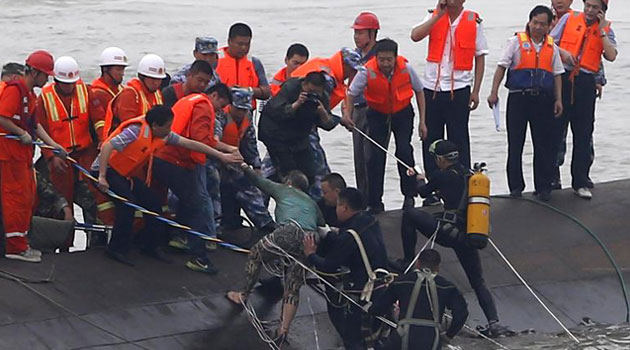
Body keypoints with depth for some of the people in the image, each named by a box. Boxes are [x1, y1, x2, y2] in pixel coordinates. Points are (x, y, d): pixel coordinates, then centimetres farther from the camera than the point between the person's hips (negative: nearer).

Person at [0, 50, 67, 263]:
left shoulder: (29, 93, 18)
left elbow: (34, 124, 20)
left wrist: (52, 144, 13)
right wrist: (22, 134, -15)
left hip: (22, 153, 11)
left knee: (28, 197, 13)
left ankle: (20, 243, 20)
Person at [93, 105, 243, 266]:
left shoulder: (164, 135, -3)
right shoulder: (136, 131, -27)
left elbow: (190, 144, 2)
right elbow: (107, 146, -32)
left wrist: (221, 155, 1)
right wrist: (102, 177, -37)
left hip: (126, 174, 8)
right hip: (106, 169, -8)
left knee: (152, 199, -2)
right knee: (128, 201, -27)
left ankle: (151, 245, 9)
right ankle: (116, 249, -19)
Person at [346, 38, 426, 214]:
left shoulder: (406, 68, -20)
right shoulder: (367, 72, -24)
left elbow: (419, 91, -4)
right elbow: (351, 94, -12)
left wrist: (422, 121, -3)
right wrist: (348, 116, -28)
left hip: (402, 113, 0)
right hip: (377, 114, 0)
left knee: (404, 151, -15)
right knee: (375, 156, -7)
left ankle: (409, 195, 1)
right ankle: (375, 202, 0)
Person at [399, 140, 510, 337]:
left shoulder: (441, 176, 0)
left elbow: (424, 193, 18)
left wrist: (420, 181, 41)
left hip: (448, 232, -5)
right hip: (468, 236, 5)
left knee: (409, 215, 13)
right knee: (478, 282, 14)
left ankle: (408, 260, 12)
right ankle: (494, 323, 2)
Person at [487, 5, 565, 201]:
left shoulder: (552, 47, 11)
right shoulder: (517, 42, 1)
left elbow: (557, 74, 15)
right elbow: (502, 66, -1)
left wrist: (558, 99, 7)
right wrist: (494, 92, -9)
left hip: (543, 99, 2)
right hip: (519, 98, -2)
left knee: (544, 144, 2)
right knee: (515, 144, 2)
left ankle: (543, 187, 9)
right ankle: (516, 186, 10)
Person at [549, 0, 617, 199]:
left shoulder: (606, 30, 8)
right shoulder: (569, 19, 8)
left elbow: (611, 56, -6)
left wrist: (601, 30, -5)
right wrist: (562, 52, -12)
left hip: (586, 83, 1)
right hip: (562, 79, -1)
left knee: (583, 135, 3)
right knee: (554, 130, 2)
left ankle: (580, 182, 10)